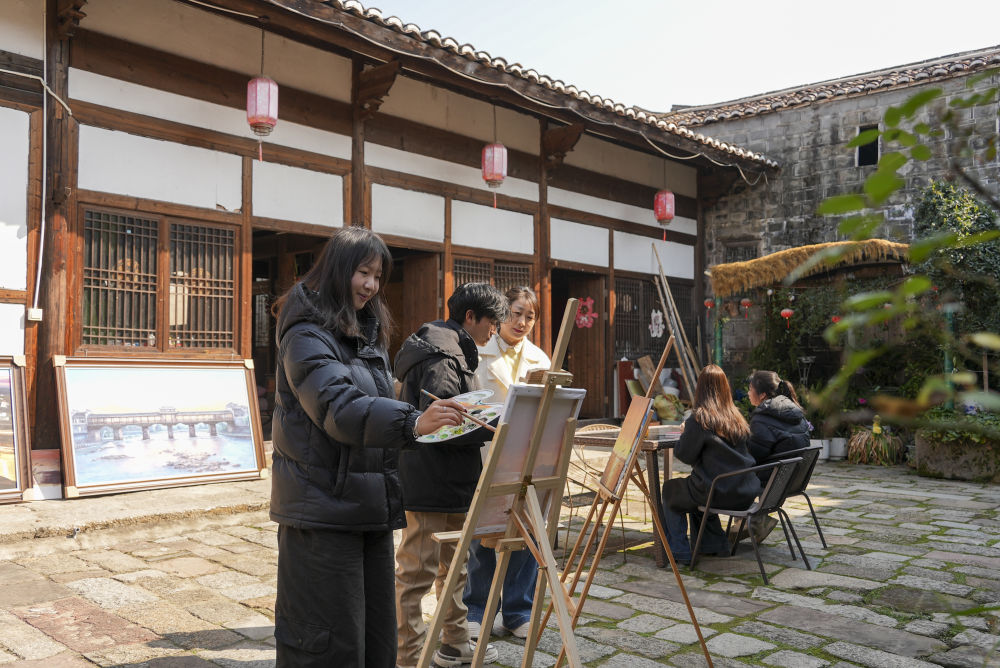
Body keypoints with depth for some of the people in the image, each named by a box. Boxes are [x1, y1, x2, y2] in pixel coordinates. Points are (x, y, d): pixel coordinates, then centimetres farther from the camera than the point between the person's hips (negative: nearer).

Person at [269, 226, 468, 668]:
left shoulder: (368, 334, 16)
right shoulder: (308, 335, -12)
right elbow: (339, 407, -28)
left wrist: (423, 422, 12)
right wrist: (412, 422, -39)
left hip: (371, 507, 9)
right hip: (324, 510, -8)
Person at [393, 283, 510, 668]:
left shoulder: (453, 350, 18)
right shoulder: (442, 354, -17)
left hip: (452, 483, 12)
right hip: (431, 484, -12)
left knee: (454, 566, 21)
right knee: (416, 572, -1)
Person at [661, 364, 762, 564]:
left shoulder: (699, 419, -15)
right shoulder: (736, 416, 5)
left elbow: (685, 455, -9)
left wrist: (684, 434, 10)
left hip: (720, 494, -6)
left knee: (669, 490, 20)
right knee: (696, 487, 33)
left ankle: (680, 552, 22)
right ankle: (715, 544, 33)